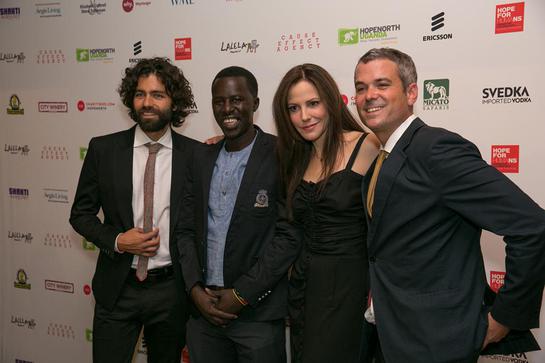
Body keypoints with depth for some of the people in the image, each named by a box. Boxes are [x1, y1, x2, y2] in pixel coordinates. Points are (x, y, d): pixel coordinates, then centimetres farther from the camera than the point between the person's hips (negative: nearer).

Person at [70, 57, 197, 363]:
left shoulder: (195, 154, -6)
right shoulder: (103, 149, -3)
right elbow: (81, 213, 4)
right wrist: (117, 241, -12)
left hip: (171, 290, 0)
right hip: (118, 288, 0)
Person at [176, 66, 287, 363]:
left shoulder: (280, 156, -10)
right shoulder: (202, 157, 8)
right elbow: (186, 229, 10)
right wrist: (195, 289, -2)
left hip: (258, 314, -4)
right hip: (204, 308, 5)